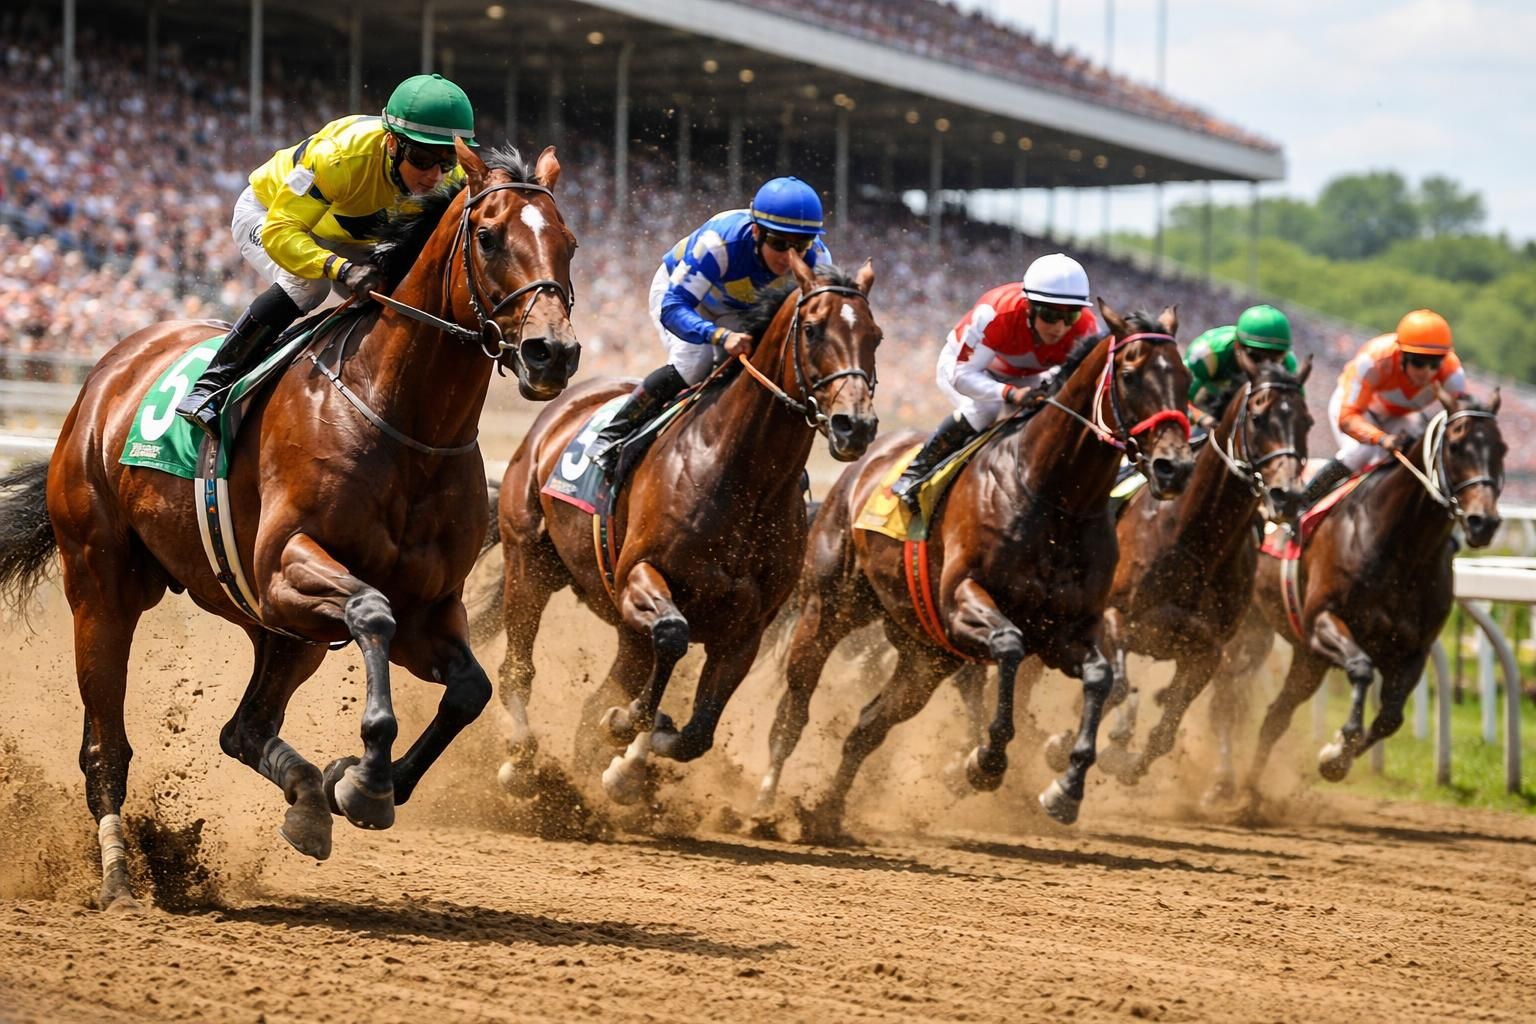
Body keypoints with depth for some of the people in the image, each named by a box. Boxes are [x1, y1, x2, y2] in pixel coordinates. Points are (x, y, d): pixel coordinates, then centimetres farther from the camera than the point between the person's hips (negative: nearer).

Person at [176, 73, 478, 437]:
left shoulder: (452, 179, -25)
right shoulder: (341, 155, -42)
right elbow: (279, 232, -44)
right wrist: (341, 269, -60)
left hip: (346, 240, 6)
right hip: (265, 213, -6)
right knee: (307, 283, -32)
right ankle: (211, 386, -26)